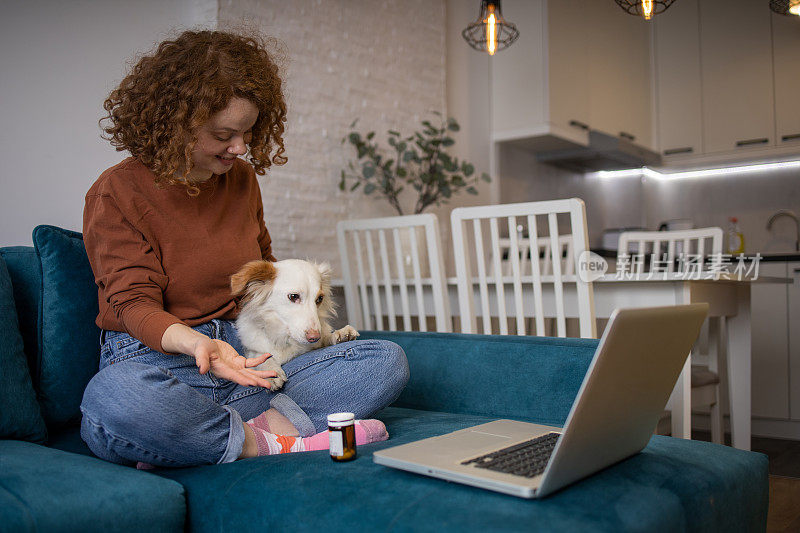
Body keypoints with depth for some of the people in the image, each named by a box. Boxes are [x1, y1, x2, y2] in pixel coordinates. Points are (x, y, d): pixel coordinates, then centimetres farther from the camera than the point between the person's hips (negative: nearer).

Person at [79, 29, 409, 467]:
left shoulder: (242, 178, 13)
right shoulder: (118, 193, -4)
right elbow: (134, 303, -12)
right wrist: (193, 342, -33)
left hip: (245, 361, 5)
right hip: (156, 359, -4)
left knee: (387, 360, -12)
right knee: (115, 398, -43)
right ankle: (265, 443, -22)